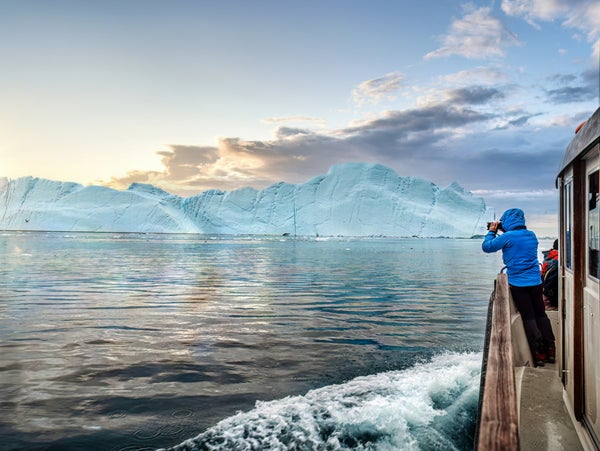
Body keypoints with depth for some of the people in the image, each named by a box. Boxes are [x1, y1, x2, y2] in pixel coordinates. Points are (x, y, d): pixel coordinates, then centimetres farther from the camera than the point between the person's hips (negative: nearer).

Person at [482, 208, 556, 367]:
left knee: (528, 318, 1)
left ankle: (538, 355, 0)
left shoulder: (508, 237, -13)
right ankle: (550, 351, 17)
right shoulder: (531, 235, 9)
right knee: (541, 314, 14)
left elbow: (486, 247, -7)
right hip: (536, 282, 5)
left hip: (518, 284, -5)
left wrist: (492, 232, 8)